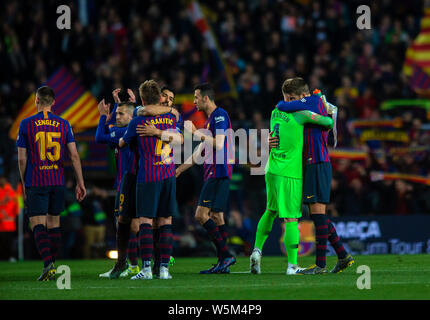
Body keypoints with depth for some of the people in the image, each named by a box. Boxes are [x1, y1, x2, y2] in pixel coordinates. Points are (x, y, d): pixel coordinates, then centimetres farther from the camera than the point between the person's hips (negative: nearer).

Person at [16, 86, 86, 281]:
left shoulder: (26, 124, -3)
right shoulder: (63, 124, 3)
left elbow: (22, 158, -2)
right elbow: (74, 156, 0)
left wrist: (24, 184, 9)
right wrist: (80, 183, 5)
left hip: (35, 182, -3)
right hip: (58, 181, 3)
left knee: (38, 225, -5)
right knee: (54, 223, 14)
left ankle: (48, 263, -23)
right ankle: (52, 265, 19)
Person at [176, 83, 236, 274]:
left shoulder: (220, 115, -8)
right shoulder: (210, 119, 22)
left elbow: (219, 144, -19)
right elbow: (199, 152, 27)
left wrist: (197, 133, -10)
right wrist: (179, 169, 28)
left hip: (218, 172, -10)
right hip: (213, 172, 10)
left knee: (201, 215, -14)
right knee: (216, 216, 8)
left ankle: (225, 254, -16)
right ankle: (223, 263, 7)